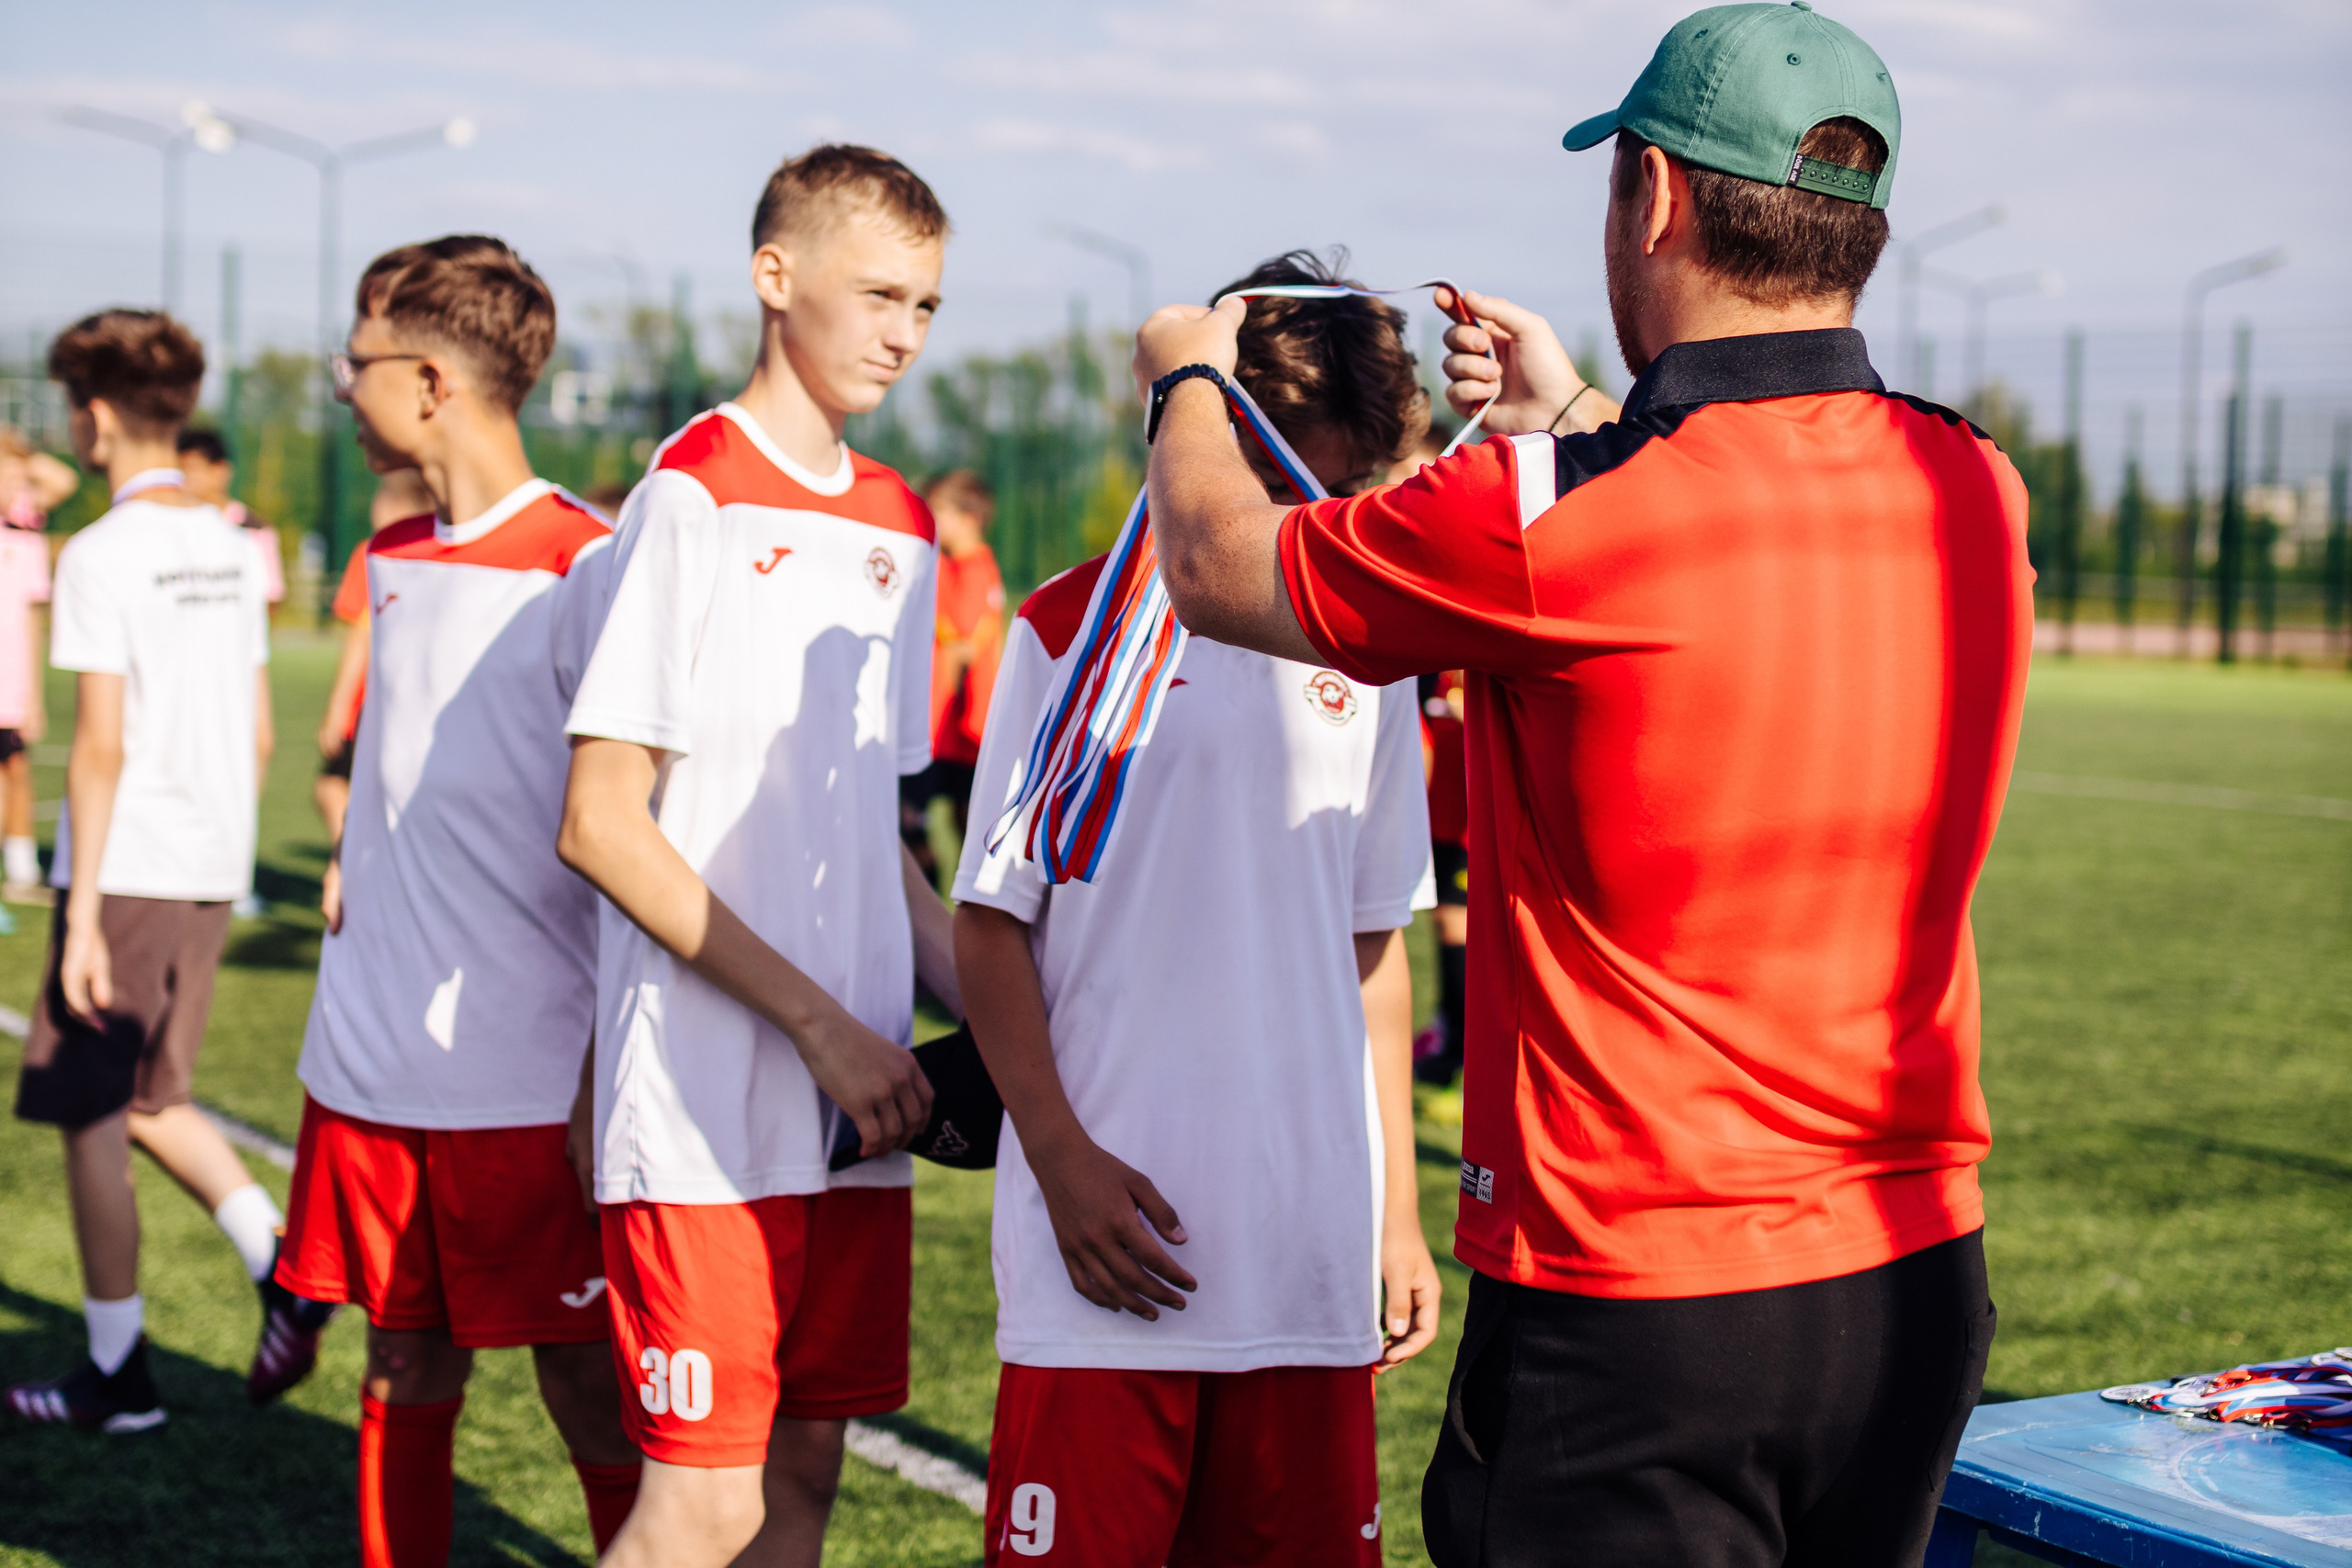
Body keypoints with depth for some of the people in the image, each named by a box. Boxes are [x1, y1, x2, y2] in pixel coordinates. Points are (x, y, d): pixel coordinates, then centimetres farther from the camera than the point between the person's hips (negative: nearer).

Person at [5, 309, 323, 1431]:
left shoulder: (104, 553, -12)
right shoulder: (229, 546, 10)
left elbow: (102, 744, -16)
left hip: (127, 872, -7)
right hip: (211, 871, 7)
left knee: (92, 1121, 4)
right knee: (146, 1100, 20)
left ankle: (117, 1375, 12)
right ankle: (280, 1262, 2)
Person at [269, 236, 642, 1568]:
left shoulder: (585, 567, -11)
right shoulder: (394, 556, 11)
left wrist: (612, 1066, -13)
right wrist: (355, 859, 16)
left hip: (531, 1070, -7)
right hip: (377, 1060, 7)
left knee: (589, 1383, 0)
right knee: (407, 1370, 13)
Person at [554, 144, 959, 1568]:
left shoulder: (900, 526, 14)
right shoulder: (694, 493, -8)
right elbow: (601, 824, -13)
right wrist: (820, 1022, -14)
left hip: (861, 1100, 7)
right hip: (707, 1110, -7)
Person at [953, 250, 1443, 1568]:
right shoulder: (1078, 627, -1)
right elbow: (991, 923, 0)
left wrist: (1399, 1211, 13)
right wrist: (1061, 1157, -9)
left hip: (1315, 1262, 4)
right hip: (1115, 1258, -4)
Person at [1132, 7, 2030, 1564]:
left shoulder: (1555, 518, -19)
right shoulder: (1978, 497, 0)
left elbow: (1220, 570, -1)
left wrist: (1190, 380, 19)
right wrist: (1580, 419, 32)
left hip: (1635, 1295, -6)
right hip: (1917, 1275, 6)